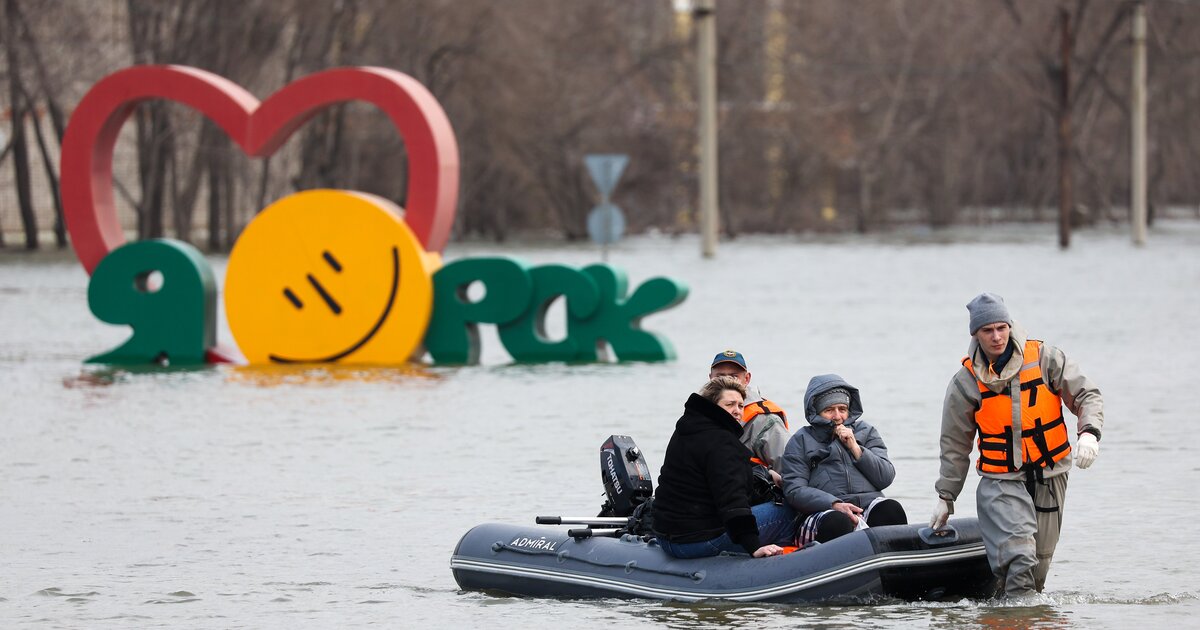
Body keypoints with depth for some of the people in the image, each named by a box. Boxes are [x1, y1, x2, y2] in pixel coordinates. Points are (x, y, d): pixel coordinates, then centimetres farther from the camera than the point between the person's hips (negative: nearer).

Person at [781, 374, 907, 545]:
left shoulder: (865, 432, 24)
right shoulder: (801, 441, 16)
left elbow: (886, 478, 13)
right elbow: (794, 490, 2)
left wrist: (855, 448, 3)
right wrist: (834, 504, -14)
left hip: (870, 504, 2)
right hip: (824, 510, -2)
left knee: (891, 508, -31)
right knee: (837, 522, -37)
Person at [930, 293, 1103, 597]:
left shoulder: (1044, 358, -3)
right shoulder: (965, 383, -2)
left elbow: (1087, 395, -1)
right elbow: (955, 444, 8)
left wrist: (1089, 433, -21)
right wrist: (946, 498, 11)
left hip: (1049, 478, 2)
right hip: (1000, 482, -2)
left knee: (1039, 561, 6)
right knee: (1019, 556, -21)